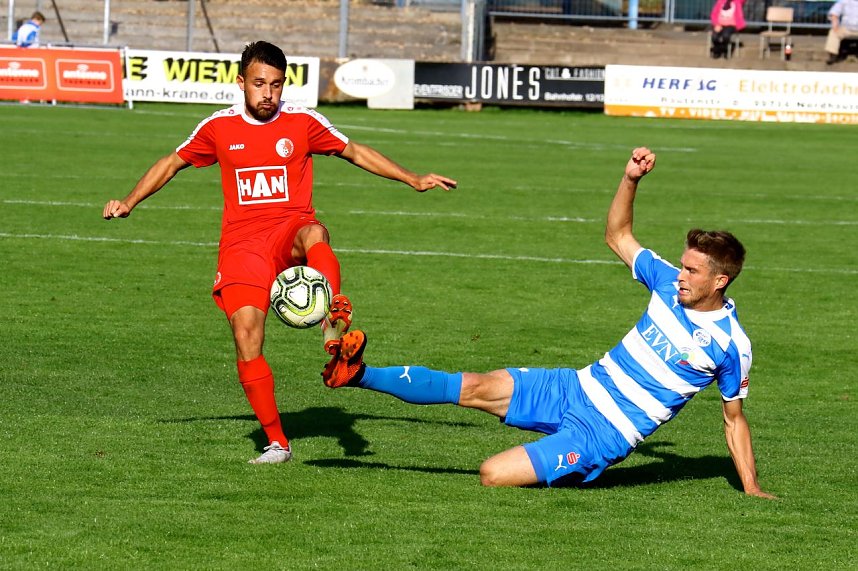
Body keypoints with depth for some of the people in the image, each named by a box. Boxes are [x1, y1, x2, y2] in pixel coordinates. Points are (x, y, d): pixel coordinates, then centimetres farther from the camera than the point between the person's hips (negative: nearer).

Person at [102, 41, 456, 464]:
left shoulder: (303, 123, 4)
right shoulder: (218, 128, 6)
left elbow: (356, 153, 15)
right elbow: (172, 163, 20)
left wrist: (413, 180, 10)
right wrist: (130, 202, 12)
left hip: (291, 231, -1)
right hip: (242, 243, 1)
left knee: (315, 234, -39)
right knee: (245, 338, -15)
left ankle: (334, 327, -61)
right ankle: (276, 442, -5)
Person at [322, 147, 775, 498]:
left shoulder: (730, 346, -13)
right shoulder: (670, 283, 1)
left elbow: (734, 417, 0)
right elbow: (617, 236, 12)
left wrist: (751, 489, -2)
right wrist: (631, 179, -3)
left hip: (604, 433, -5)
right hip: (577, 388, 5)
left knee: (494, 475, -20)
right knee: (477, 387, -8)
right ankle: (358, 374, -4)